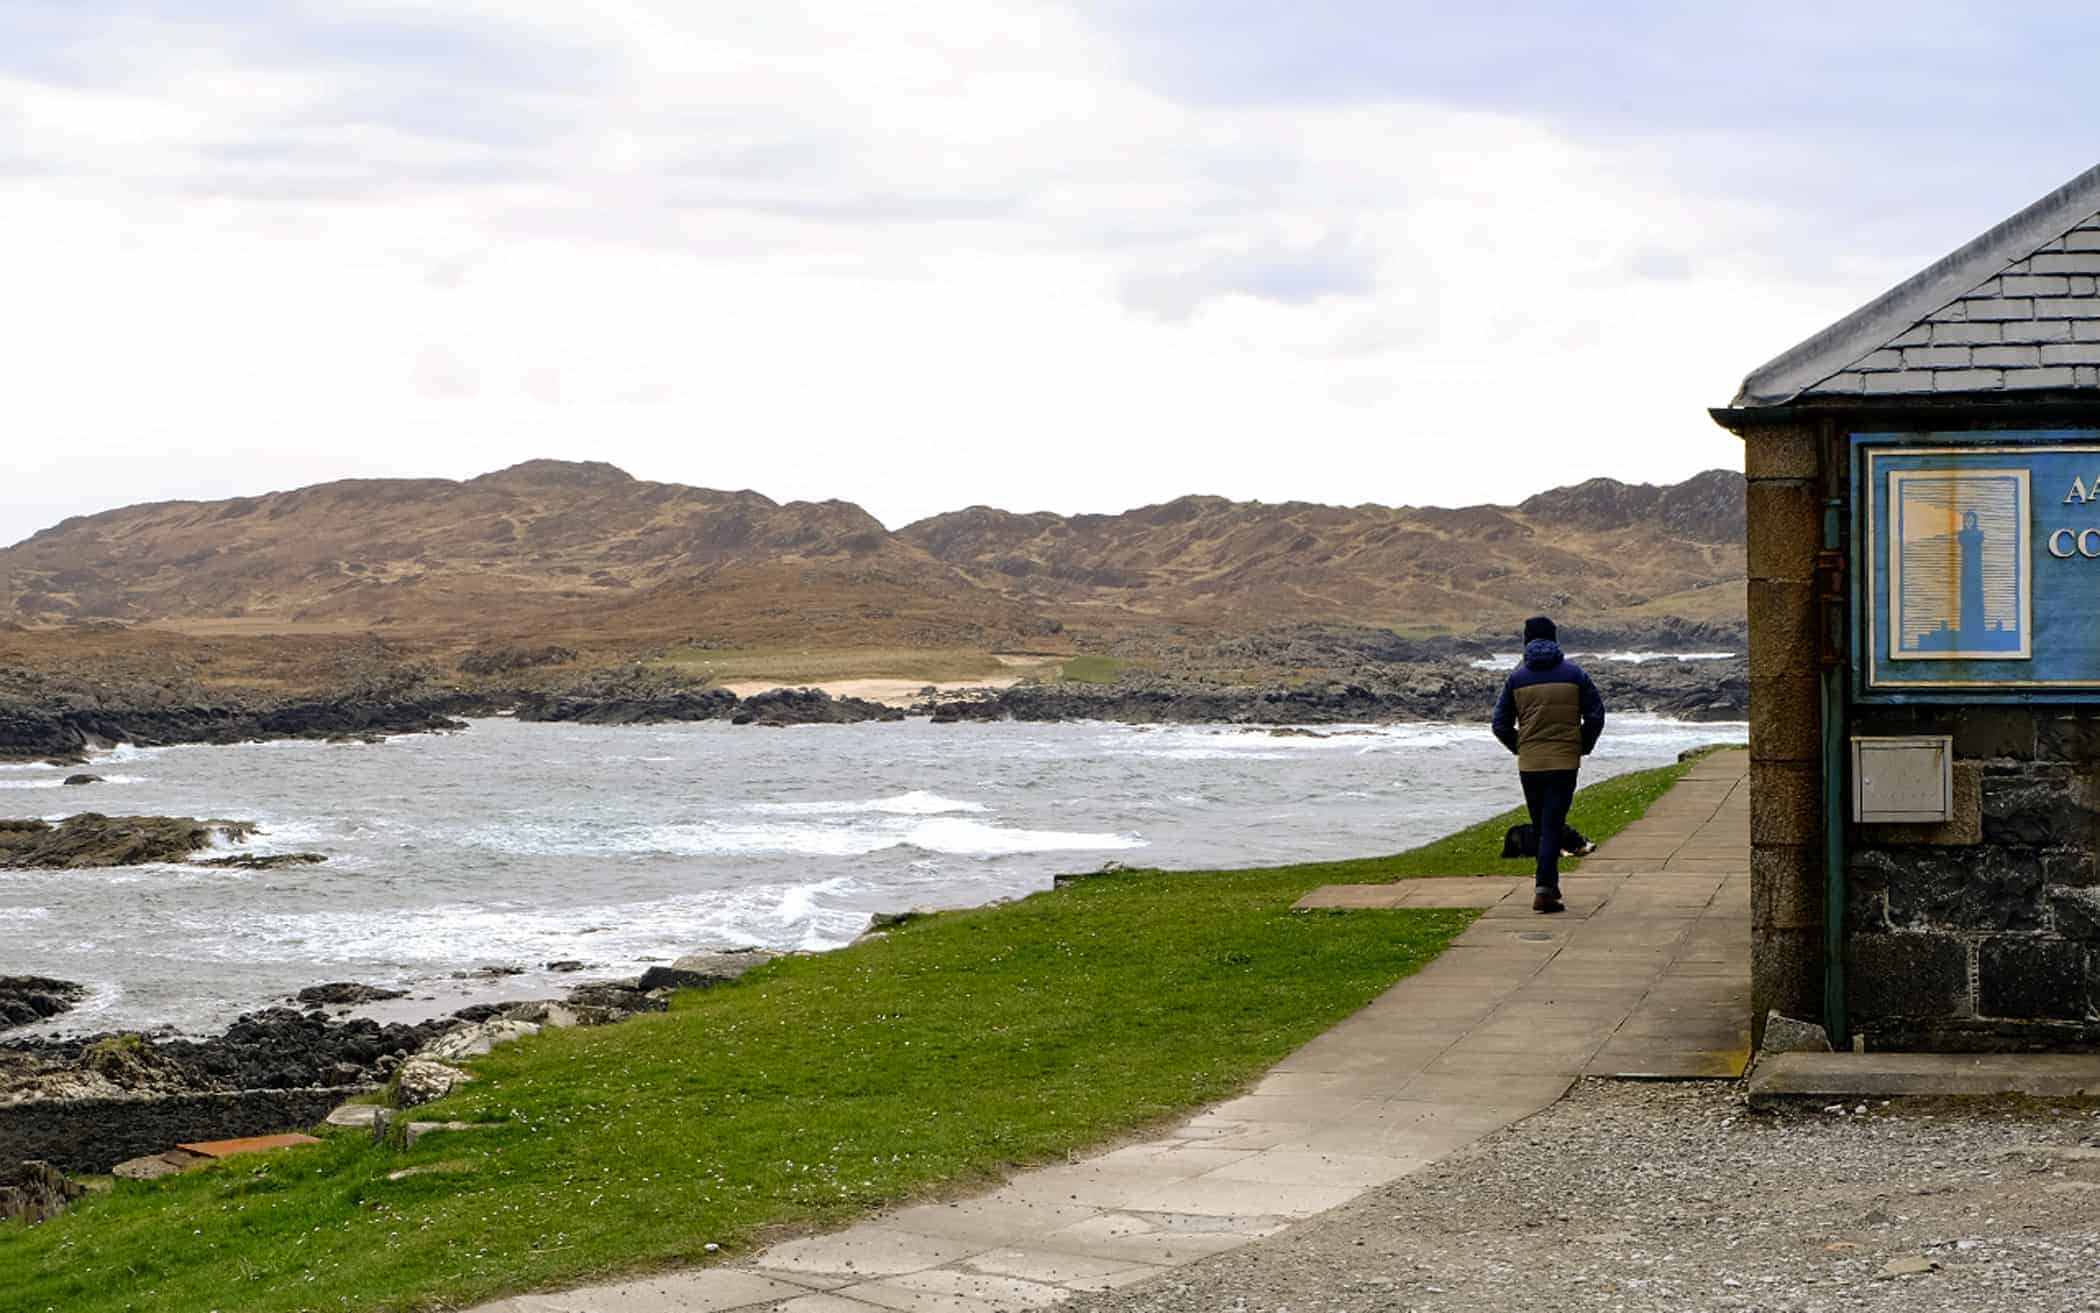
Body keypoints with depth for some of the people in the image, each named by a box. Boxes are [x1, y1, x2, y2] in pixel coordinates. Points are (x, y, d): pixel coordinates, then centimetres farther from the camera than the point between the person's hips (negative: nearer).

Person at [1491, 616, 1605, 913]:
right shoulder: (1574, 675, -1)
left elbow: (1501, 725, 1)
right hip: (1565, 763, -2)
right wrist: (1582, 747, 11)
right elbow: (1596, 716, -2)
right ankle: (1544, 888, -16)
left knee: (1542, 825, 15)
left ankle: (1549, 885, 23)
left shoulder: (1517, 679, 1)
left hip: (1529, 763, 2)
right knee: (1552, 825, -4)